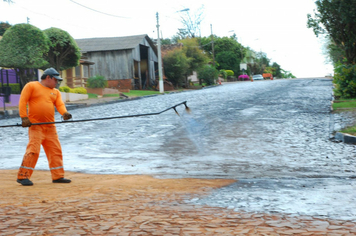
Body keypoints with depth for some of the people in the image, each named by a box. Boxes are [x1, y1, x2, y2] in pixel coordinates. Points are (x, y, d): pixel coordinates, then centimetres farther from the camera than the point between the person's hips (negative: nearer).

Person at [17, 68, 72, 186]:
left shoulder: (56, 92, 16)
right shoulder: (31, 86, 2)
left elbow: (60, 104, 2)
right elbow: (22, 101, -4)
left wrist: (64, 113, -19)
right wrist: (24, 117, -13)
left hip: (50, 126, 6)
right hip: (35, 125, -6)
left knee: (56, 150, 6)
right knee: (33, 150, -15)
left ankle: (58, 176, 15)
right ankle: (23, 176, -8)